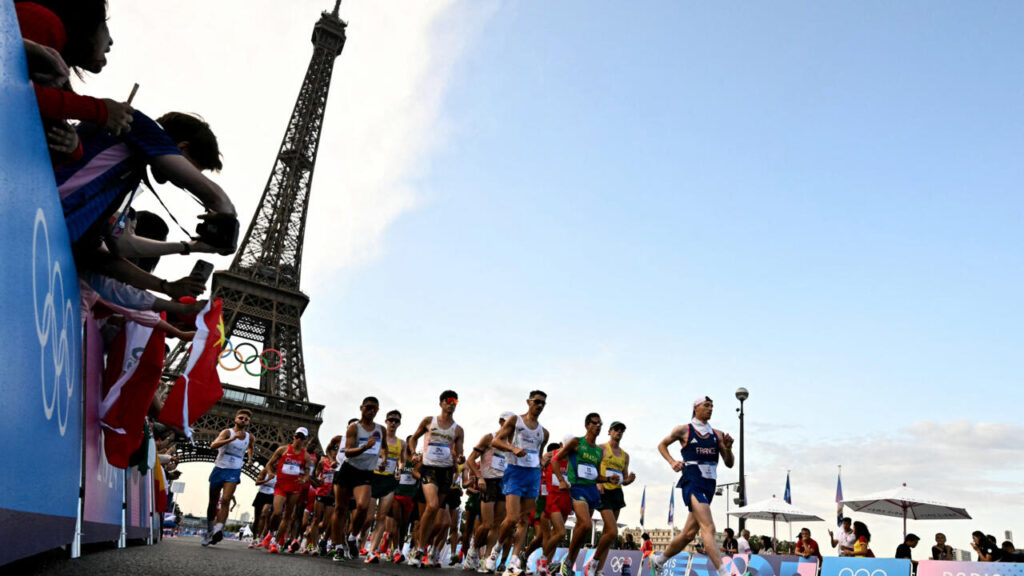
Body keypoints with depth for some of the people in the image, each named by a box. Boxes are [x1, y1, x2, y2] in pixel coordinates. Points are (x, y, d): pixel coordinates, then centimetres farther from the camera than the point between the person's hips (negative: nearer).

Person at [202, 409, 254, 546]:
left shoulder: (249, 437, 7)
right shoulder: (227, 432, -6)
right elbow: (213, 445, -24)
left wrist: (250, 456, 11)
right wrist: (231, 439, -34)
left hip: (234, 472, 1)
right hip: (219, 469, -1)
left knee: (225, 500, -20)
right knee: (213, 503, 10)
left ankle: (218, 530, -30)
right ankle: (209, 532, 27)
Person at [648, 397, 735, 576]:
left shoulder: (718, 434, 13)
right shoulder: (683, 430, 2)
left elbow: (729, 464, 14)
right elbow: (662, 445, 16)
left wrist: (728, 448, -6)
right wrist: (672, 462, -1)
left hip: (709, 486, 6)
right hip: (692, 483, -6)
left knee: (689, 533, 11)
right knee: (708, 529, -21)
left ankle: (658, 560, 31)